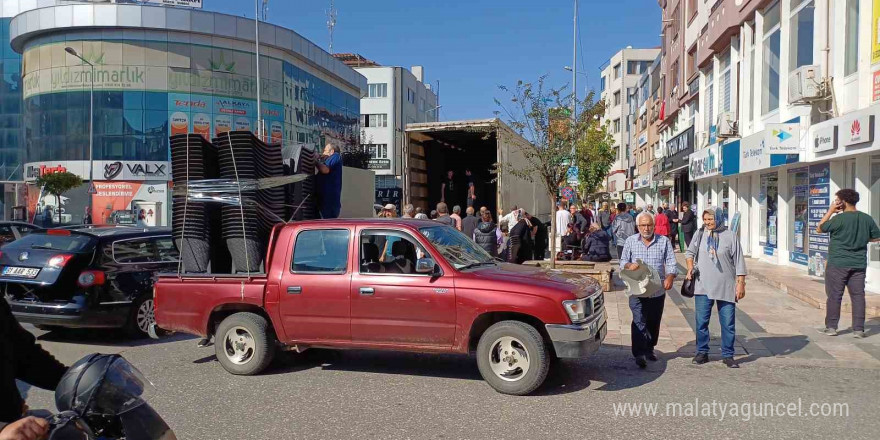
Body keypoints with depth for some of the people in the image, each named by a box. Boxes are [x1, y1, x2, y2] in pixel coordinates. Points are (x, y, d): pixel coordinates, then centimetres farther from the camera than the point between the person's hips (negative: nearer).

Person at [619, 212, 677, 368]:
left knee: (654, 322, 13)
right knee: (639, 321, -12)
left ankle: (649, 348, 31)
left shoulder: (664, 241, 5)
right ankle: (639, 354, -14)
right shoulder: (630, 241, 6)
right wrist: (629, 265, -15)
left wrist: (670, 277, -18)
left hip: (658, 291, 2)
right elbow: (623, 261, 9)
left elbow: (671, 262, 0)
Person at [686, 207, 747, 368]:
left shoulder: (730, 236, -3)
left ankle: (727, 355, 16)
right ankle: (702, 352, 18)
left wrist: (741, 283, -5)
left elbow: (739, 261, -1)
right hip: (703, 286, 2)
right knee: (701, 321, 5)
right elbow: (690, 252, 18)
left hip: (726, 288, -2)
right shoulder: (700, 235, 4)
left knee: (728, 323, 4)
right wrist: (690, 267, 2)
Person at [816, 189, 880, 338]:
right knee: (858, 295, 9)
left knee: (834, 295, 4)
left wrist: (830, 211, -1)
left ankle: (831, 327, 9)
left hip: (837, 264, -5)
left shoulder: (839, 218, -15)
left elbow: (819, 229, -3)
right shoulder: (867, 219, 3)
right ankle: (859, 329, 10)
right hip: (859, 264, 5)